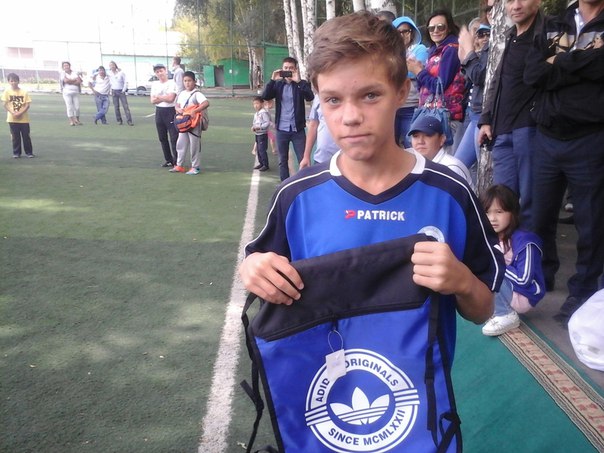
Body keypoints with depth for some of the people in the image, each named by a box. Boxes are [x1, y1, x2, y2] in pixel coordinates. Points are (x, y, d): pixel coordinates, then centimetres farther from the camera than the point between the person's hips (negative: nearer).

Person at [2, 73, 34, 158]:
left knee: (26, 136, 4)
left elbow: (27, 105, -5)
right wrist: (13, 113, -17)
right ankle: (16, 153, 15)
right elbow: (5, 104, -4)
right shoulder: (7, 91, -1)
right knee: (15, 137, 6)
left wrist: (20, 113, -16)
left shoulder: (24, 92, -2)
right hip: (12, 119, 0)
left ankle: (29, 152, 13)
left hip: (24, 118, 0)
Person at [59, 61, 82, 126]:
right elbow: (66, 80, -13)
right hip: (67, 92, -2)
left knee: (77, 107, -1)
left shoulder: (75, 73, 11)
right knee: (69, 107, -7)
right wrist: (75, 80, -4)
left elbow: (79, 81, -3)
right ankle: (71, 121, -4)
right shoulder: (63, 73, 5)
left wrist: (70, 82, -9)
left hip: (76, 92, 2)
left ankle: (77, 120, 12)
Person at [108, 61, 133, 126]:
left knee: (126, 106, -8)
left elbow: (126, 82, -3)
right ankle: (119, 120, 10)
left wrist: (124, 90, -5)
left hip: (121, 91, -3)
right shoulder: (110, 73, 4)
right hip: (114, 91, 3)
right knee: (116, 107, 3)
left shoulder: (121, 72, -5)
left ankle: (129, 121, -11)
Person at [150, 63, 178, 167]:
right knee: (163, 138, 11)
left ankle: (176, 161, -5)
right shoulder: (154, 84, 12)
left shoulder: (172, 83, -5)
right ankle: (168, 160, 21)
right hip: (159, 112, 7)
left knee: (174, 137, -8)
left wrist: (158, 97, -5)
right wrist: (165, 98, -10)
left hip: (170, 111, -6)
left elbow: (171, 98, -16)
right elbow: (152, 101, 3)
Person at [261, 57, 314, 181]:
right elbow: (265, 97, -7)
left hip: (297, 129, -2)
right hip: (282, 130, 2)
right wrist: (272, 80, -18)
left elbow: (310, 97, -17)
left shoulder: (301, 84, 2)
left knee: (303, 160, -1)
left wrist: (298, 81, -25)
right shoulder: (278, 84, 8)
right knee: (283, 161, 9)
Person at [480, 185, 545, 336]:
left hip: (522, 297, -7)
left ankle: (506, 316, -13)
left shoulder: (524, 242, -21)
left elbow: (523, 280, -25)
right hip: (504, 289, 8)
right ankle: (495, 307, -2)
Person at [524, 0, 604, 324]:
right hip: (546, 137, 4)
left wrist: (558, 62, -7)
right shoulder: (553, 27, 11)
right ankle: (541, 275, 33)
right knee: (540, 216, 13)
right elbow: (532, 74, -4)